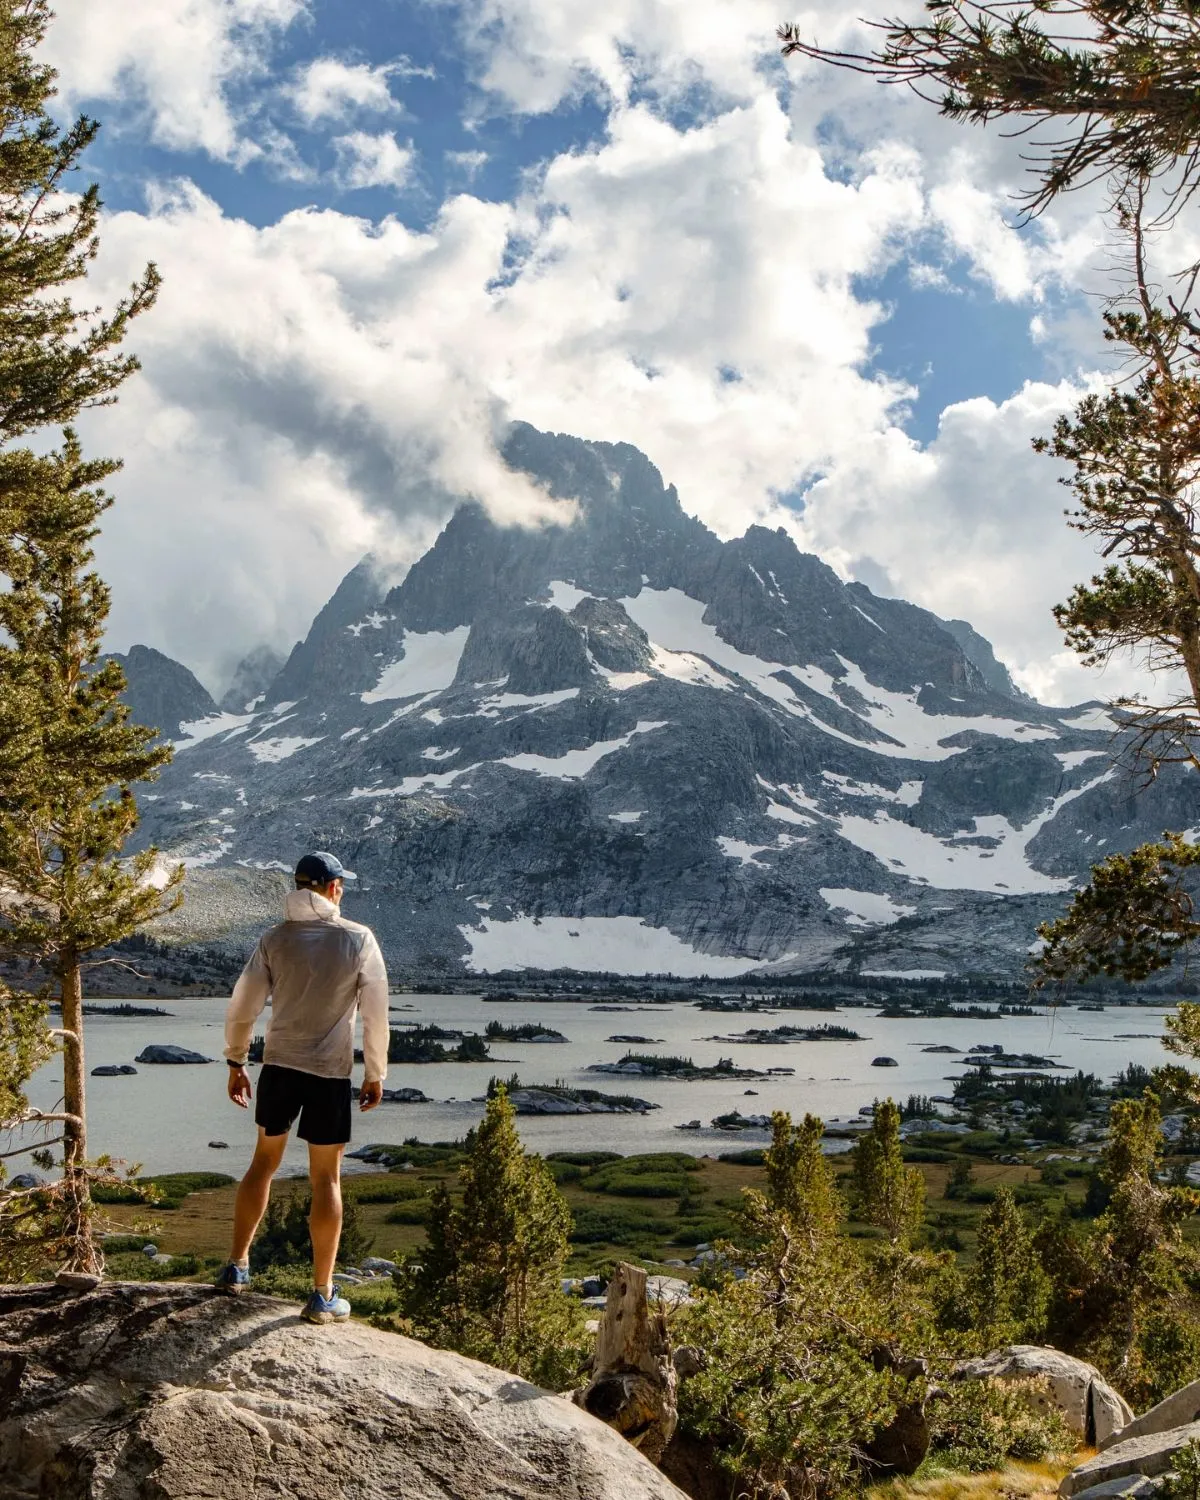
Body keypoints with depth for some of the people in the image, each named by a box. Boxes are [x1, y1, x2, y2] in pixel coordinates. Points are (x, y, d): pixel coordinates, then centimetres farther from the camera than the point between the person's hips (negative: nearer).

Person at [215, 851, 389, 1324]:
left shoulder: (275, 938, 0)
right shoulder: (359, 939, -7)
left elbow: (242, 1006, 2)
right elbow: (376, 1013, -6)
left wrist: (235, 1062, 14)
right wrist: (375, 1073, 4)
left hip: (278, 1066, 3)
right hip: (330, 1072, -3)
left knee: (264, 1161, 21)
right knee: (326, 1179, 5)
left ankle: (237, 1266, 27)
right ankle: (322, 1295, 10)